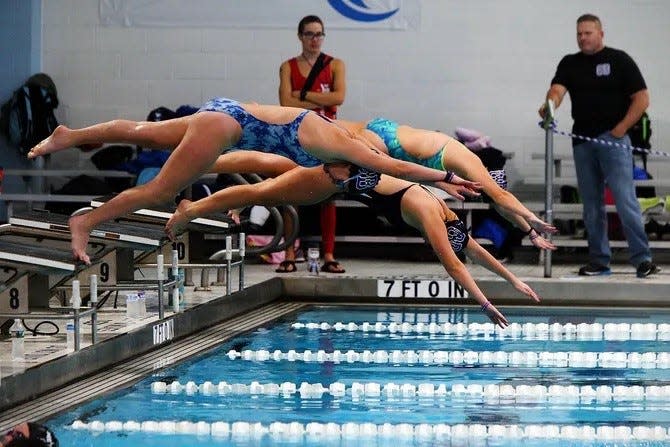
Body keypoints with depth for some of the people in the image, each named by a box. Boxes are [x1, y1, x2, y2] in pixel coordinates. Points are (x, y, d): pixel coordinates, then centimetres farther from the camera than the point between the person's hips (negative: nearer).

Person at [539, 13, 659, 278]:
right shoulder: (569, 64, 10)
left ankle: (642, 258, -13)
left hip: (614, 140, -4)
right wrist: (549, 104, -31)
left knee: (625, 200, -13)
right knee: (591, 205, 7)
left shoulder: (619, 60, 1)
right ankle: (599, 261, 13)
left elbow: (641, 99, -2)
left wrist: (620, 129, -11)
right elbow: (557, 89, -7)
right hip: (583, 142, 4)